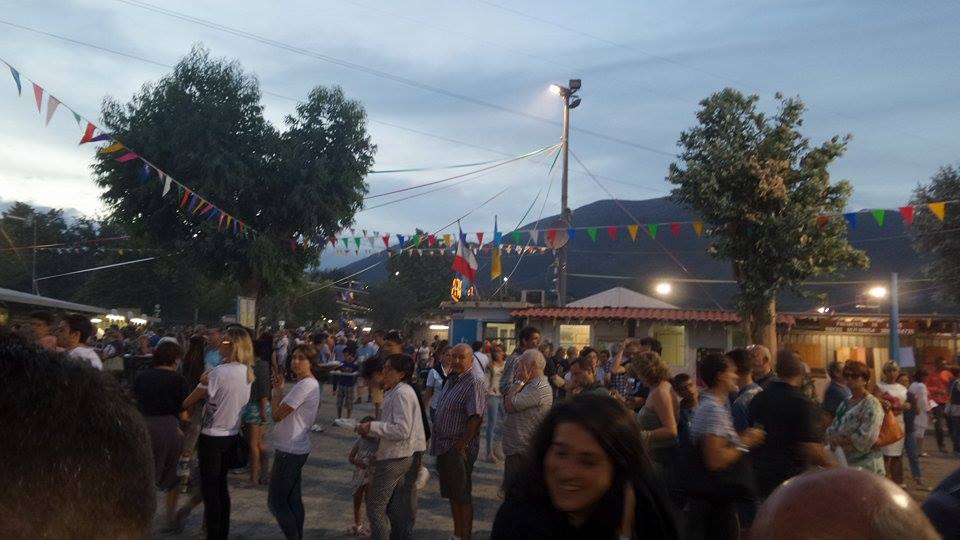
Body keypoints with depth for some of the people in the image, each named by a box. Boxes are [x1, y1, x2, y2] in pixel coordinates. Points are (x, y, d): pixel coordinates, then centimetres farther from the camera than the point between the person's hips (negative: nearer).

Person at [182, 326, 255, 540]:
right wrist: (207, 384, 2)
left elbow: (187, 403, -14)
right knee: (221, 486, 19)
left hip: (212, 437, -7)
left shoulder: (219, 372, -21)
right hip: (232, 436, 7)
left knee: (210, 489, 5)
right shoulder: (247, 372, 2)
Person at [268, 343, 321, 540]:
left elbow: (277, 415, -19)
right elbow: (286, 412, 14)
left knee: (276, 501, -2)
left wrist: (277, 390, -5)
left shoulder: (305, 385, -21)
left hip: (289, 451, -11)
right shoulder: (311, 384, 12)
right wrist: (279, 390, 2)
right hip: (295, 449, 11)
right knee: (293, 499, 18)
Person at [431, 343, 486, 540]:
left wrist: (460, 446, -22)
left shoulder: (474, 383, -18)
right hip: (444, 446, 9)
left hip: (459, 449, -9)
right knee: (451, 494, 18)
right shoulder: (452, 379, 11)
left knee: (462, 496, 2)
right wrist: (436, 438, 13)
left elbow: (476, 418, -24)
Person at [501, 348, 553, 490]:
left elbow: (509, 405, -21)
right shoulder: (532, 385, 16)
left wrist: (519, 381, -13)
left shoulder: (540, 387, -18)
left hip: (522, 453, -11)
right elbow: (508, 402, 13)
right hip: (517, 449, 11)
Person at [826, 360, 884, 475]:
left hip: (865, 465, -7)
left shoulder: (871, 405, -11)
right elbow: (834, 428, 11)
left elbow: (866, 438, -21)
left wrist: (840, 440, -14)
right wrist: (832, 438, -11)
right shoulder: (845, 403, 13)